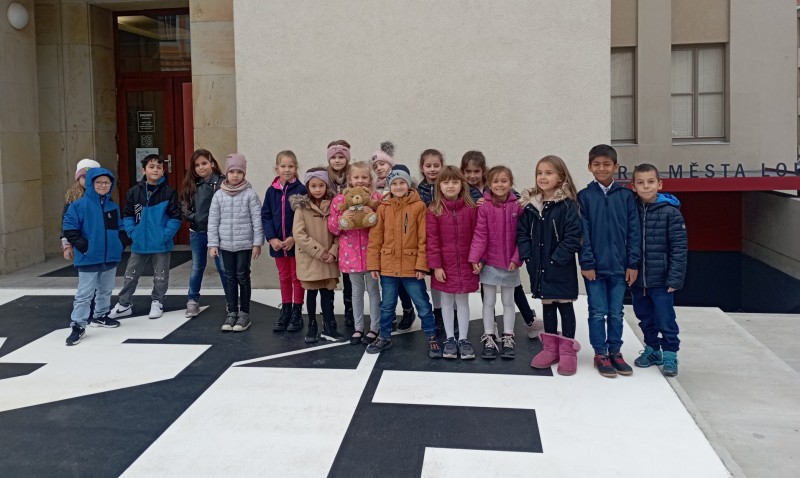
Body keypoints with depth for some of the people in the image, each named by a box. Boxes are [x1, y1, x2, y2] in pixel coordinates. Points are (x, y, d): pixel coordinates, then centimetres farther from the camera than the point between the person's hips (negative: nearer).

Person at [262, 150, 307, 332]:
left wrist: (294, 238, -17)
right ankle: (285, 311, 26)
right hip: (277, 243, 4)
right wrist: (271, 238, -8)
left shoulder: (301, 190, -10)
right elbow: (265, 216, 2)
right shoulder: (271, 191, 1)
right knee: (284, 277, 15)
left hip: (296, 242, -4)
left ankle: (297, 312, 18)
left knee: (297, 277, 9)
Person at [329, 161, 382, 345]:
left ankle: (374, 327, 20)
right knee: (357, 291, 14)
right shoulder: (340, 200, 0)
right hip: (351, 253, 2)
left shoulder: (377, 198, -3)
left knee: (373, 290, 8)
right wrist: (341, 218, -19)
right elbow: (332, 227, 1)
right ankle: (358, 328, 25)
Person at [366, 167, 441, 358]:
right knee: (387, 305, 15)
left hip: (411, 266, -2)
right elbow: (375, 238, 2)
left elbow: (423, 238, -6)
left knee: (423, 305, 7)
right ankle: (384, 338, 31)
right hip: (387, 266, 2)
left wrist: (422, 265, -11)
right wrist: (373, 264, -1)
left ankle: (432, 338, 21)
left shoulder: (418, 206, -5)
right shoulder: (383, 207, 2)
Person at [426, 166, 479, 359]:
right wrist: (436, 265, -9)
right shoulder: (434, 211, -6)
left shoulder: (471, 209, -3)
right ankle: (450, 339, 22)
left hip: (465, 264, 0)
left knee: (462, 301, 10)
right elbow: (432, 240, -7)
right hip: (444, 265, 0)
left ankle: (463, 339, 19)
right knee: (447, 302, 11)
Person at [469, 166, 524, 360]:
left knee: (508, 301, 13)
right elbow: (480, 235, -9)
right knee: (489, 301, 9)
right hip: (489, 262, -1)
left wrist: (516, 258, -9)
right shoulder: (484, 206, -9)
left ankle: (508, 338, 24)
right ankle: (489, 338, 19)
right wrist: (474, 258, -16)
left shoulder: (517, 206, -6)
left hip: (510, 264, 1)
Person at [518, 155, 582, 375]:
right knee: (547, 306, 15)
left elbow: (573, 236, -17)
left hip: (561, 268, -5)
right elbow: (522, 233, 6)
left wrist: (557, 259, -19)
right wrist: (527, 256, -5)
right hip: (539, 267, 5)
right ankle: (550, 348, 26)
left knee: (565, 306, 6)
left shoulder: (568, 204, -12)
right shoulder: (530, 204, 3)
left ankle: (568, 350, 16)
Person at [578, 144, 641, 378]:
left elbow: (634, 232, 2)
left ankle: (615, 351, 24)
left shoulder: (626, 196, 2)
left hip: (619, 266, 2)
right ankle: (600, 354, 17)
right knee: (598, 312, 6)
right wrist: (587, 263, -9)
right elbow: (582, 233, -4)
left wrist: (633, 263, -2)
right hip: (594, 266, -2)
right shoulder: (584, 196, -2)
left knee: (616, 313, 11)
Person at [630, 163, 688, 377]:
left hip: (660, 280, -4)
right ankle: (652, 349, 35)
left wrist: (674, 279, -13)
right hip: (637, 279, 4)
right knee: (645, 319, 18)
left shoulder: (671, 212, -10)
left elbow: (679, 248, -10)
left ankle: (669, 355, 20)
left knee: (665, 320, 4)